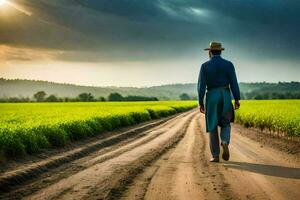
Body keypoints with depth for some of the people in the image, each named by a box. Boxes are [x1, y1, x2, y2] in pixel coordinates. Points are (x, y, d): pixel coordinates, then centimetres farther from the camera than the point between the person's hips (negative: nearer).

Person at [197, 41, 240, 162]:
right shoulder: (228, 64, 1)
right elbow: (234, 83, -4)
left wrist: (201, 103, -4)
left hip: (211, 98, -1)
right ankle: (225, 143, -15)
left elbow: (201, 85, -7)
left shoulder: (205, 66, -2)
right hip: (225, 97, 1)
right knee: (225, 124, 15)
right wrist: (237, 100, -1)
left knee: (212, 127, 7)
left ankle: (215, 156, 3)